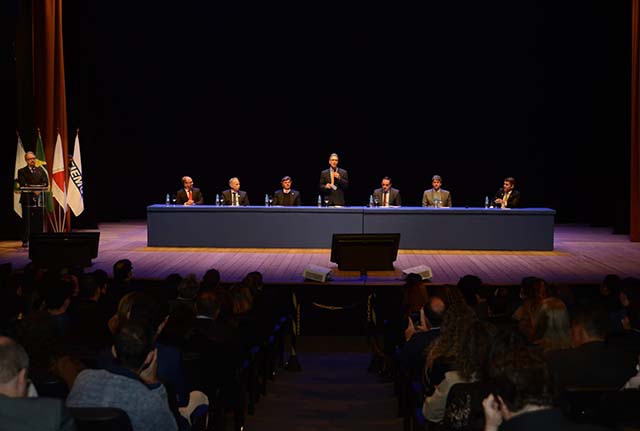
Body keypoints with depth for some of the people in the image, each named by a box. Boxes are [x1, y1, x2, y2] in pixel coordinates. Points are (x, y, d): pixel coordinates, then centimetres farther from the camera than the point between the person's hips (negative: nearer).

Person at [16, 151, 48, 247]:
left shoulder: (40, 170, 17)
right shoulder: (22, 171, 8)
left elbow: (46, 182, 6)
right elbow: (22, 184, -5)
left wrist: (39, 189, -12)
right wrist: (33, 190, -17)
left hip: (39, 199, 2)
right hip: (27, 199, -2)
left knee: (38, 220, 0)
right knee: (26, 220, -3)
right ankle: (25, 241, 0)